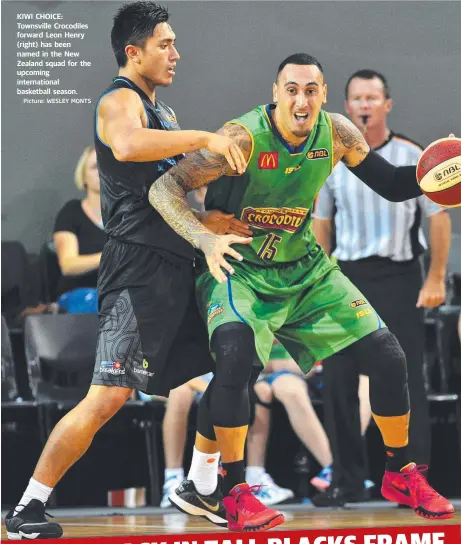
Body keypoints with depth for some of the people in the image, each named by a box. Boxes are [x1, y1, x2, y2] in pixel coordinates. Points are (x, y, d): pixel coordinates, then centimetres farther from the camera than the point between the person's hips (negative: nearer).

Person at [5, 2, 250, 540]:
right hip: (138, 268, -10)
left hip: (176, 268, 10)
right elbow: (127, 145, -33)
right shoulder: (120, 101, -8)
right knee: (109, 394, -16)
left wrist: (206, 218, 7)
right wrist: (205, 138, -34)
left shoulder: (163, 112, 21)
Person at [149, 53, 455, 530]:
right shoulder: (243, 139, -25)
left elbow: (391, 185, 3)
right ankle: (234, 492, -20)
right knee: (236, 354, -35)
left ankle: (400, 476, 22)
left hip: (303, 267, 6)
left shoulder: (336, 133, -9)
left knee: (388, 357, 0)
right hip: (237, 270, -5)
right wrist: (206, 240, -42)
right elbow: (163, 189, -26)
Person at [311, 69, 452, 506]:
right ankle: (346, 479, 9)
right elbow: (320, 225, 12)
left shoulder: (411, 157, -1)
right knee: (338, 379, 1)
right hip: (347, 276, 3)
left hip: (398, 277, -3)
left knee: (406, 380, -2)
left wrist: (436, 280, -8)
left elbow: (439, 218, -2)